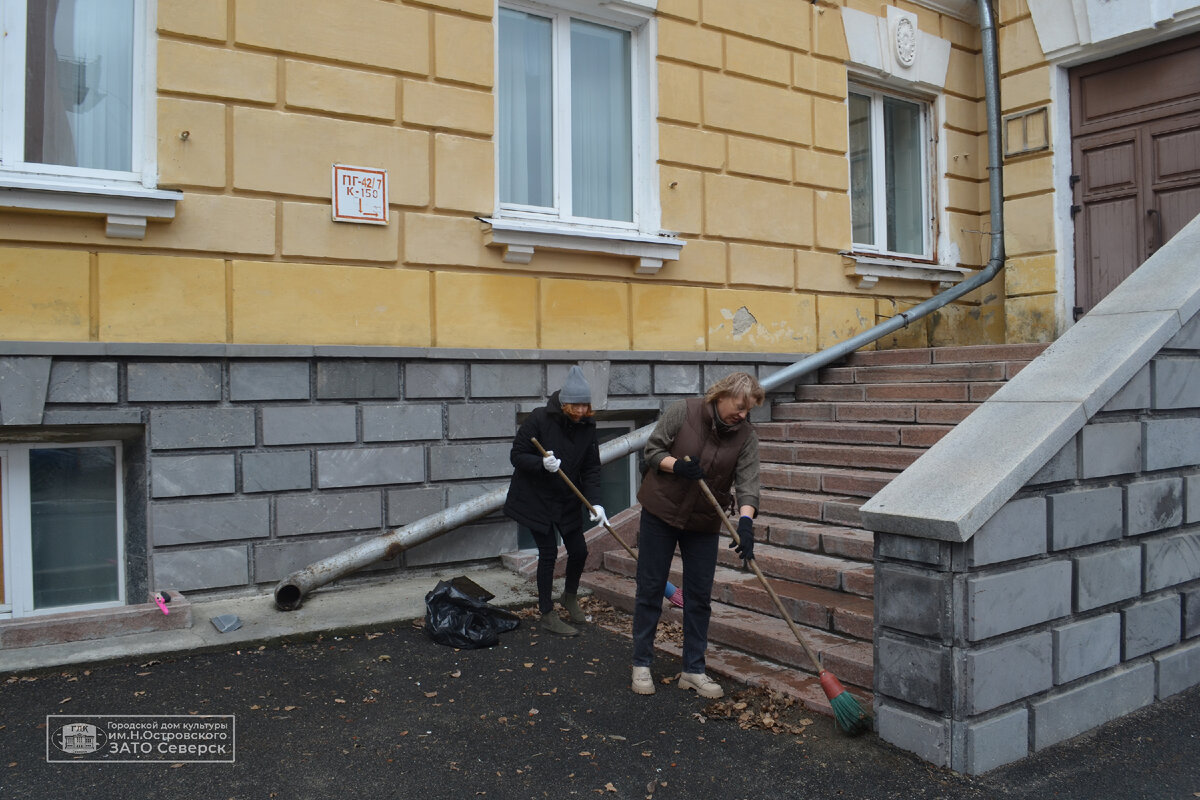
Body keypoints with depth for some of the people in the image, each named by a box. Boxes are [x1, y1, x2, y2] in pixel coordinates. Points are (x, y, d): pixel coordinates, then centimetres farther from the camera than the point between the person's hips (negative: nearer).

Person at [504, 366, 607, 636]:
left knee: (579, 550, 7)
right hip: (535, 499, -5)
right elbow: (517, 456, -14)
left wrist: (595, 503, -16)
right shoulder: (539, 419, -17)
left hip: (568, 501, 5)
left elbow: (591, 469, -3)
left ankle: (570, 597, 36)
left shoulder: (587, 426, -3)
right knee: (548, 553, -3)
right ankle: (547, 615, 13)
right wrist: (542, 463, -32)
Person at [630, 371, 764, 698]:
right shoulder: (684, 412, -12)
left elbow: (747, 483, -16)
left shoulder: (746, 435, -7)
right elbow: (653, 450, -6)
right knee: (650, 589, 4)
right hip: (660, 512, -2)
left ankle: (693, 670, 19)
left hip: (703, 522, 3)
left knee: (699, 596, 6)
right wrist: (677, 466, -25)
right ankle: (641, 664, 17)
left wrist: (745, 521, -33)